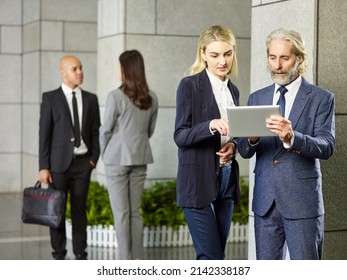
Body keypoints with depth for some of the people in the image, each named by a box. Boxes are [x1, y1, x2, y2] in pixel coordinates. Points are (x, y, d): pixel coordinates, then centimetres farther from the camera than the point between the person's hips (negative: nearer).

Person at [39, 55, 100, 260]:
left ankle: (80, 254, 13)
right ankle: (59, 255, 11)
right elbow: (44, 134, -4)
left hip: (83, 163, 2)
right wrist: (43, 167, -8)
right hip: (59, 163, -2)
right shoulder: (50, 98, -2)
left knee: (79, 209, 6)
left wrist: (94, 158, -2)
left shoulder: (90, 99, 8)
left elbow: (96, 132, 10)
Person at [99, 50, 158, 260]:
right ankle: (137, 259, 15)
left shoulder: (116, 96, -15)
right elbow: (150, 130, 9)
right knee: (136, 211, 12)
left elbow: (106, 130, -8)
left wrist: (105, 154, 9)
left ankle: (125, 261, 3)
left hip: (118, 159, -5)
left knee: (121, 213, 1)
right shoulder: (152, 98, 0)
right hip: (140, 158, 5)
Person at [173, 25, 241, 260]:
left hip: (226, 180, 7)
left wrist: (233, 146, -2)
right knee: (210, 257, -8)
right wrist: (211, 126, -29)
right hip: (199, 181, -7)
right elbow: (180, 136, -12)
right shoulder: (190, 85, -6)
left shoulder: (233, 90, 13)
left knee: (217, 256, 10)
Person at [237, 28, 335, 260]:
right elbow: (244, 151, 7)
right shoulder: (257, 98, 11)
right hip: (265, 201, 4)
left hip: (302, 202, -4)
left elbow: (327, 147, -13)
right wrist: (251, 139, -17)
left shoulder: (321, 99, -1)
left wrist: (292, 138, -32)